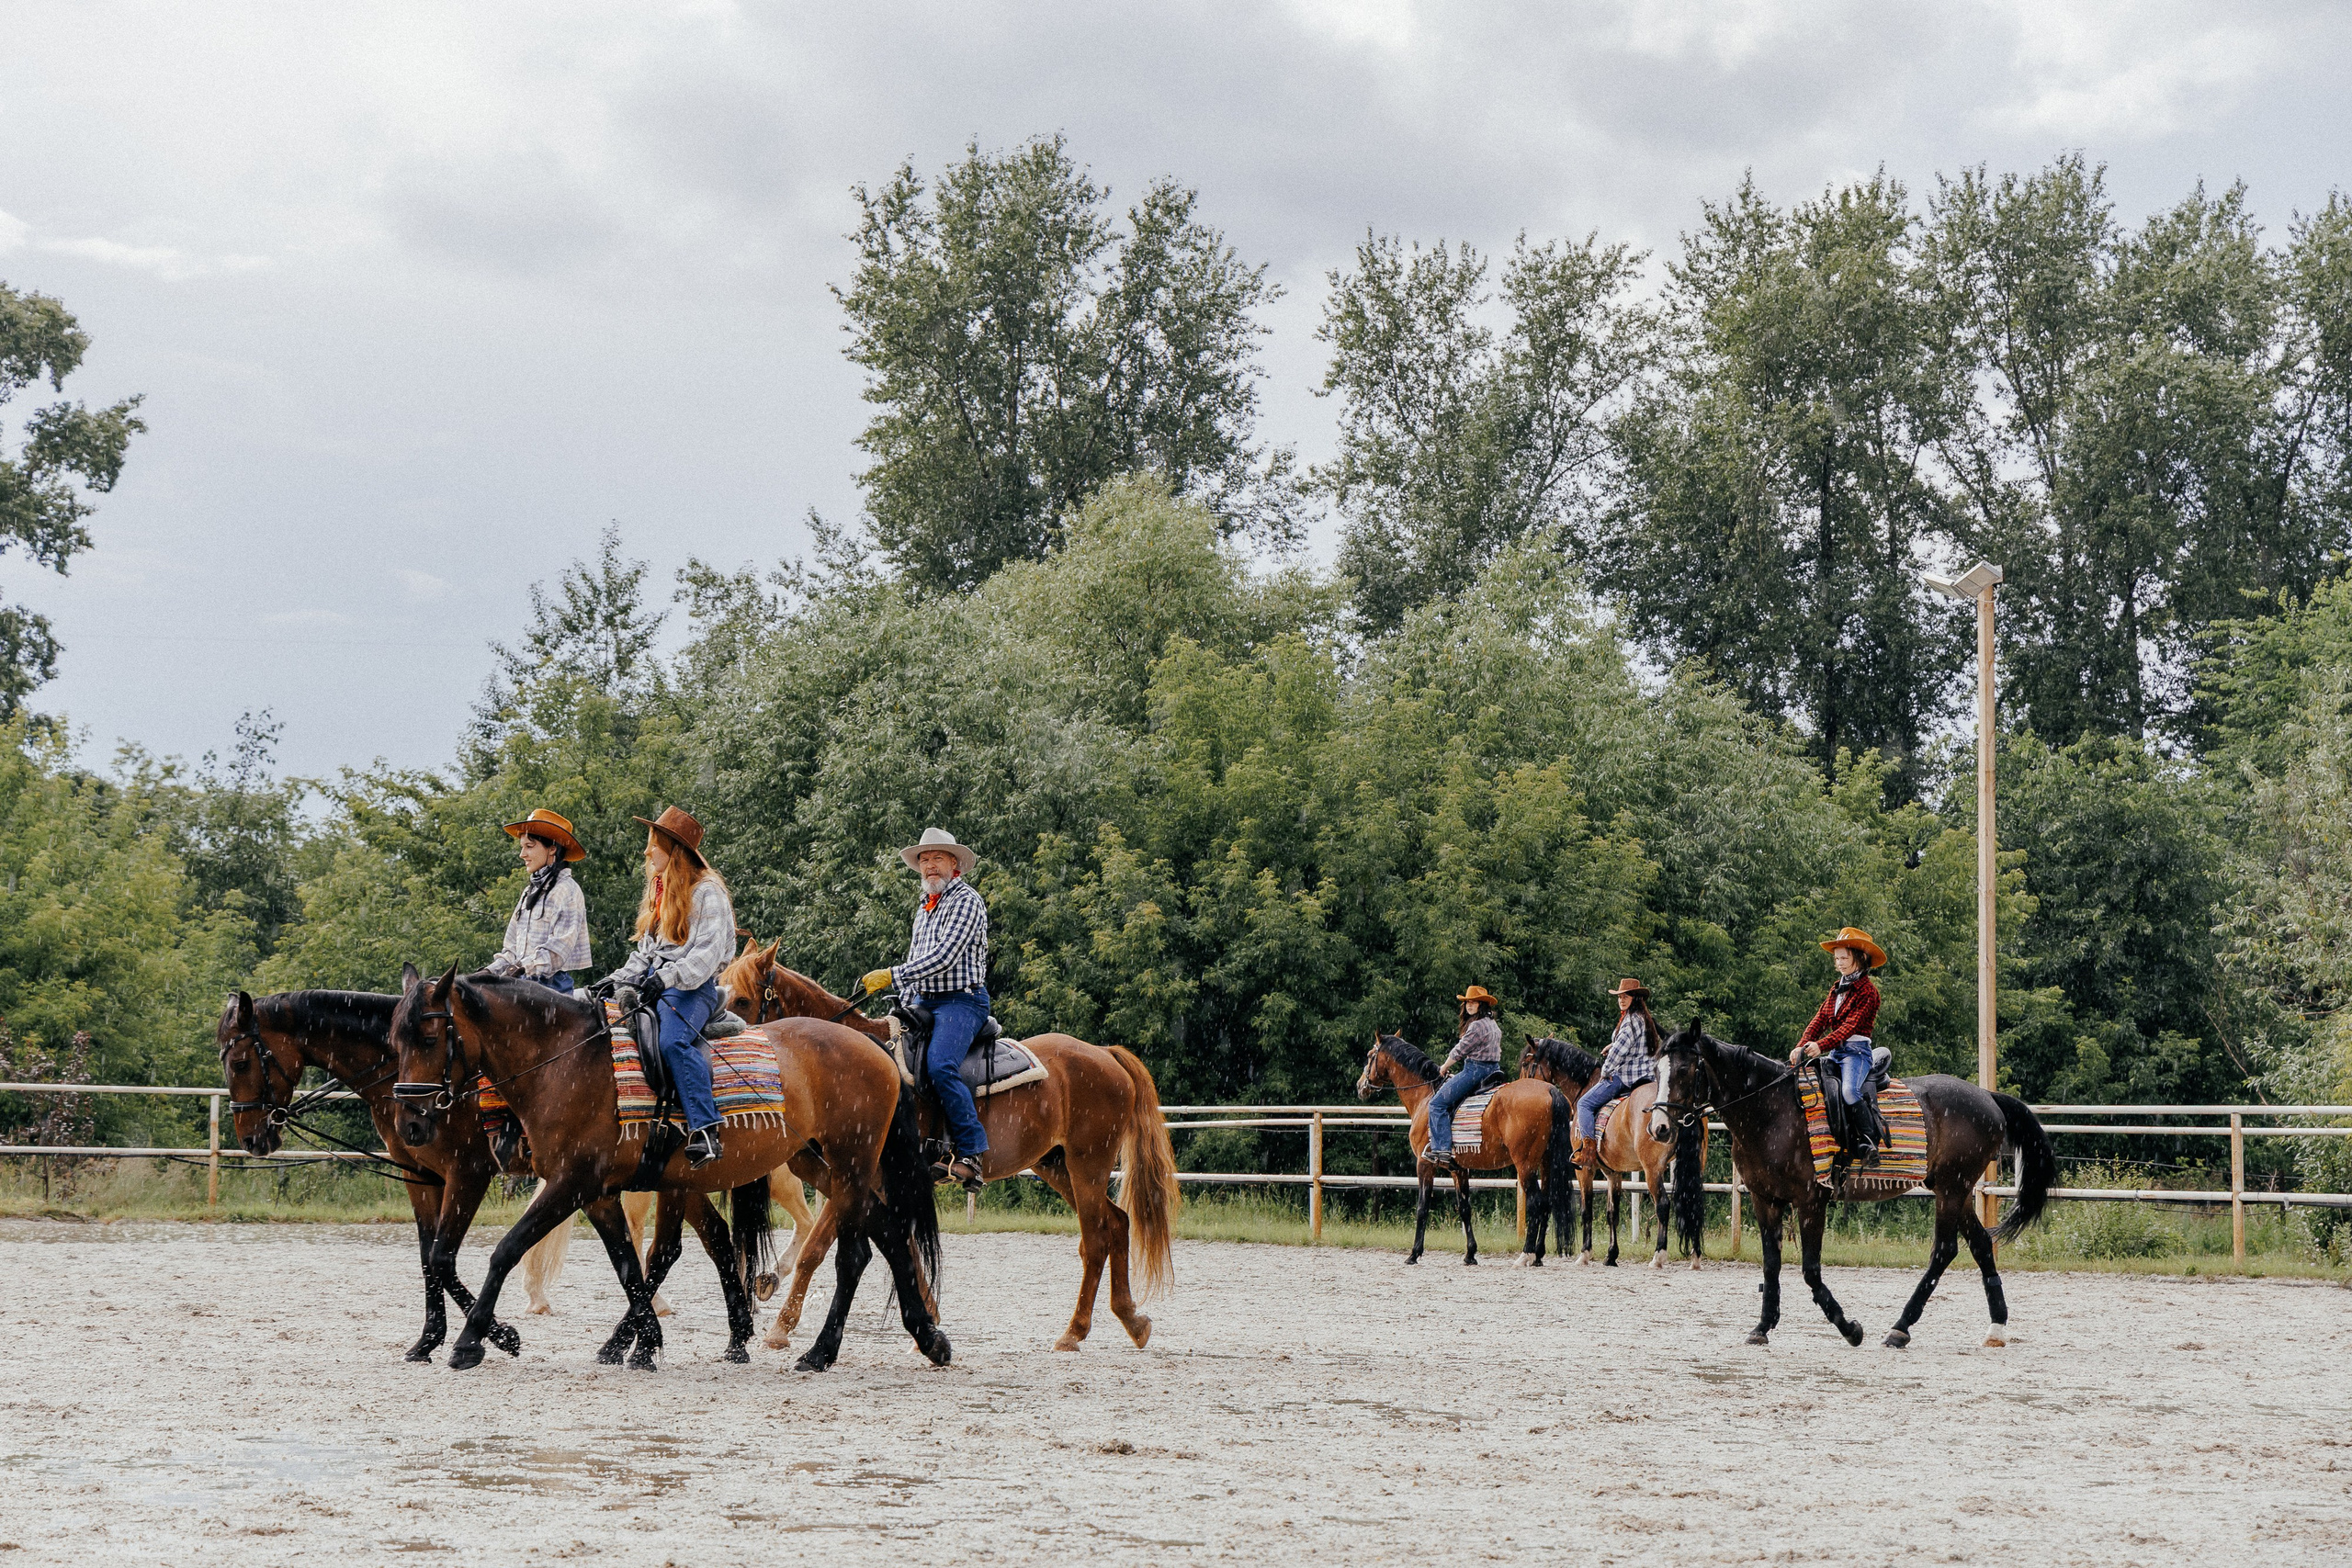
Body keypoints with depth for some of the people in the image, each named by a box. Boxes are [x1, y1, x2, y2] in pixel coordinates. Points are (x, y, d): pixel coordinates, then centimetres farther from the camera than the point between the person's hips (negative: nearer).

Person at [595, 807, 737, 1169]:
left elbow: (708, 951, -17)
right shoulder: (658, 890, 21)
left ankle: (705, 1128, -38)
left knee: (672, 1041, -35)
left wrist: (667, 977, -28)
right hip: (654, 984, 9)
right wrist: (618, 979, 8)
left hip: (694, 987, -9)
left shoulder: (707, 892, -6)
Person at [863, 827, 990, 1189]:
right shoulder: (925, 905, 22)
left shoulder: (966, 900, -7)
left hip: (961, 1000, -9)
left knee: (940, 1066, -29)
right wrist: (904, 1001, 14)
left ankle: (970, 1153, -29)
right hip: (923, 1001, 9)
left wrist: (893, 976, -21)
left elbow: (944, 956, -18)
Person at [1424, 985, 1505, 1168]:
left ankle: (1442, 1149, -21)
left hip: (1475, 1070, -11)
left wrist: (1444, 1068, 6)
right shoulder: (1493, 1025, 16)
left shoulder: (1477, 1026, -16)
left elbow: (1459, 1051, -11)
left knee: (1438, 1103, -12)